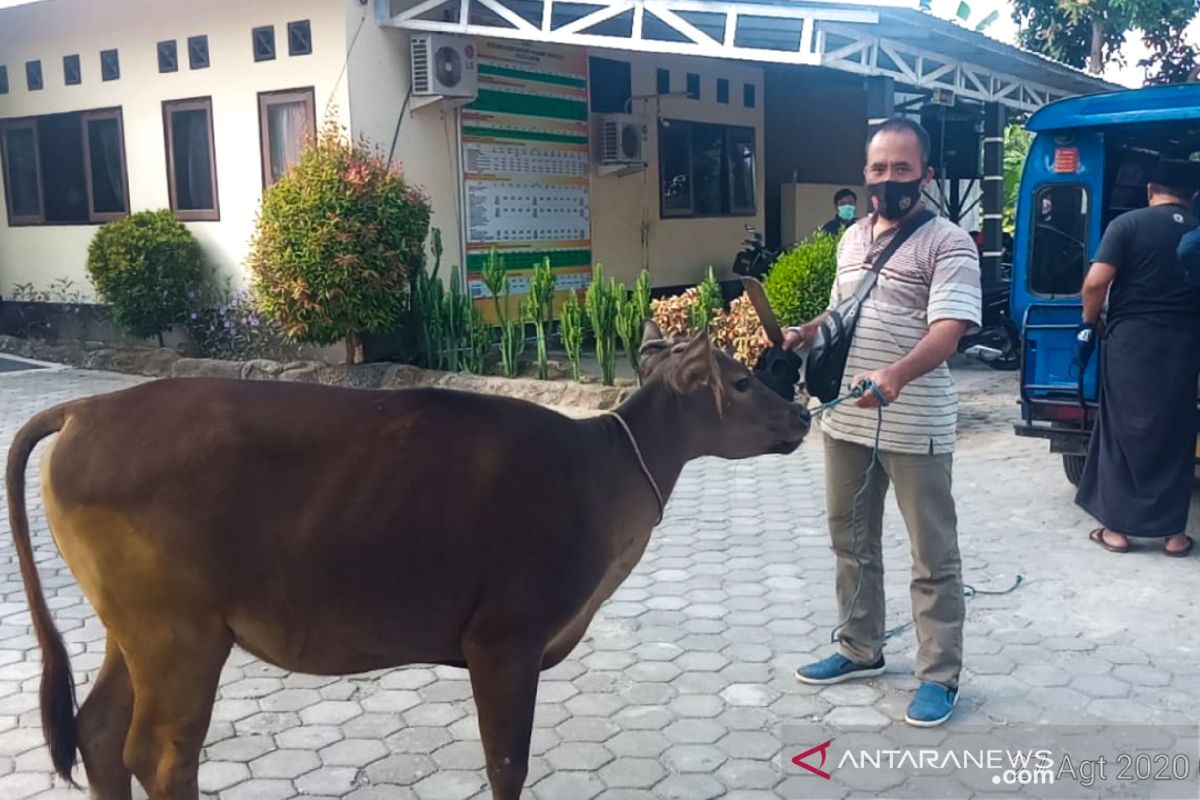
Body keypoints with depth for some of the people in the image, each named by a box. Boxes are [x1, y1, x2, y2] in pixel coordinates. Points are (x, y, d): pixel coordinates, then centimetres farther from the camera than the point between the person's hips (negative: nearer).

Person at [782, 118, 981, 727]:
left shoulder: (948, 243, -11)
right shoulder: (852, 237, 12)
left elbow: (947, 330, -23)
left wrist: (896, 375, -41)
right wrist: (804, 335, 4)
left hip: (916, 426, -7)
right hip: (845, 418, 7)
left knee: (932, 556, 5)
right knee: (851, 541, 18)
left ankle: (939, 675, 17)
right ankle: (859, 648, 35)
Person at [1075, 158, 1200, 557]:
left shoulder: (1128, 223, -4)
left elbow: (1096, 282, -13)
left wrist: (1090, 325, 1)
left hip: (1130, 341, -2)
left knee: (1122, 433, 7)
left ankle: (1116, 527, 12)